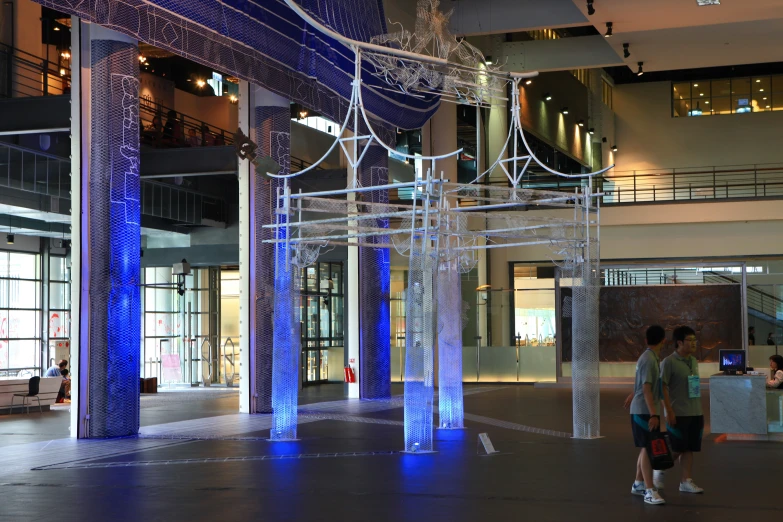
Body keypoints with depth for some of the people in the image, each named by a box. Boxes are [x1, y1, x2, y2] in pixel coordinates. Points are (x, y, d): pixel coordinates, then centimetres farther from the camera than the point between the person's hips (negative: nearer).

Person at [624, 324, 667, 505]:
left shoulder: (650, 357, 12)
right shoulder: (649, 360, -18)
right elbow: (647, 388, -24)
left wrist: (633, 395, 44)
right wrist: (653, 414, -27)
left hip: (645, 410, 10)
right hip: (644, 411, -10)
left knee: (646, 448, 15)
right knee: (648, 449, -11)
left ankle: (638, 484, 26)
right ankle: (649, 491, -13)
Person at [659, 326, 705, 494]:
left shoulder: (694, 361, 13)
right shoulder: (669, 362, -10)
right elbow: (662, 387, -14)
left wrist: (700, 411, 18)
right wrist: (669, 411, -18)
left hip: (695, 413, 7)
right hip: (678, 414, -7)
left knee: (689, 449, 6)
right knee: (677, 449, -2)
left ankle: (686, 481, 9)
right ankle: (660, 471, 20)